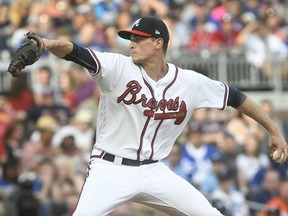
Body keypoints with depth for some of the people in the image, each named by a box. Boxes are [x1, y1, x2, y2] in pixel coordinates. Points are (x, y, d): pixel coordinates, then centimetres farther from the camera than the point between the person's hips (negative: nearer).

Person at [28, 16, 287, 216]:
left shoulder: (191, 82, -2)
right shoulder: (118, 67, -11)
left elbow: (234, 97, 9)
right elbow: (75, 52, -26)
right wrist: (46, 44, -47)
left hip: (154, 172, 3)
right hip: (111, 168, -3)